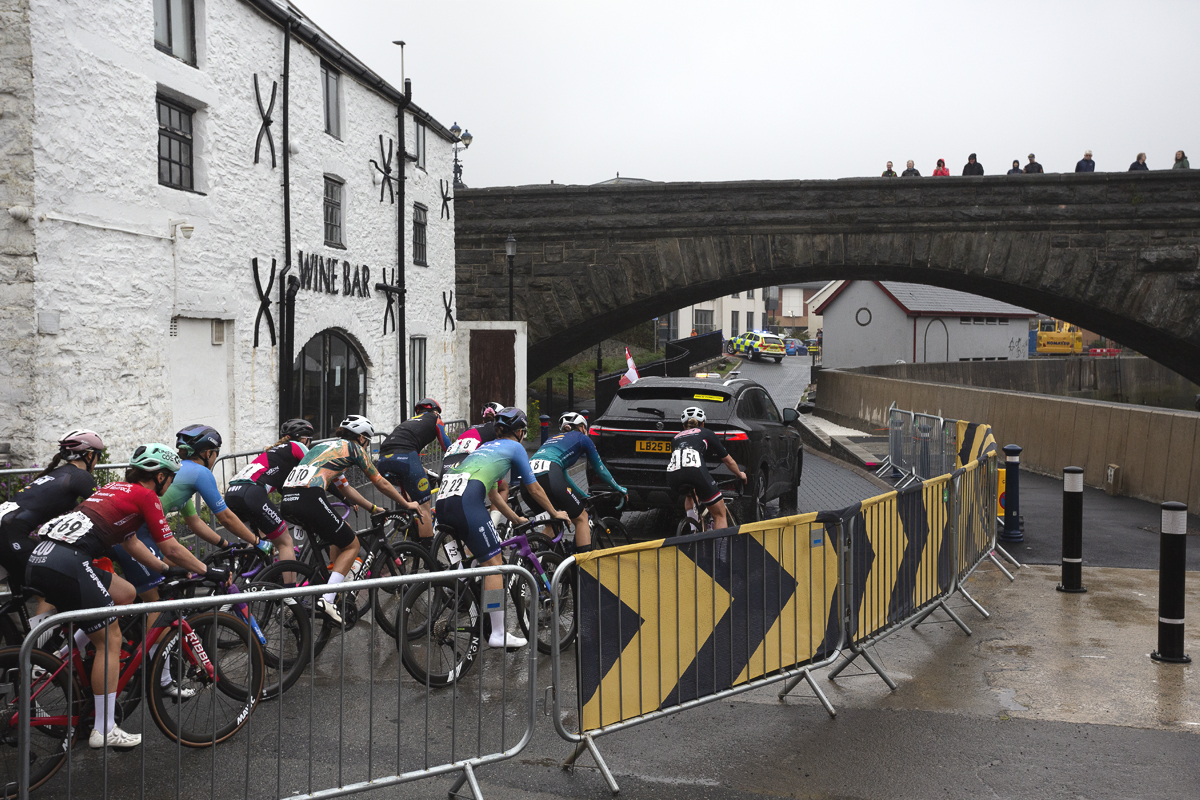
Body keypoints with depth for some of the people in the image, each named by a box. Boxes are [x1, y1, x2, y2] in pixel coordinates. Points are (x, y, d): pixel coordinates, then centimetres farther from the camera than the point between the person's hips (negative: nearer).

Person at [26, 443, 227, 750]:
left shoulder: (116, 489, 26)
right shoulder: (146, 496, 1)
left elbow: (132, 543, 32)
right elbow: (171, 548, 3)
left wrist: (168, 569, 36)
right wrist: (209, 571, 14)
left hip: (41, 558, 9)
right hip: (66, 566, -9)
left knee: (126, 594, 23)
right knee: (111, 639, 2)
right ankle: (104, 731, 8)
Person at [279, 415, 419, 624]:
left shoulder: (325, 446, 33)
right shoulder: (354, 448, 11)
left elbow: (346, 490, 40)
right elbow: (382, 483, 18)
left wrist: (374, 508, 48)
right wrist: (407, 504, 32)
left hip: (287, 502, 8)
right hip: (309, 499, -8)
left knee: (341, 534, 28)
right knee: (351, 545, 9)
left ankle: (338, 590, 26)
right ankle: (327, 600, -4)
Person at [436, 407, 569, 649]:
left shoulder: (486, 447, 35)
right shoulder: (515, 447, 16)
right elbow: (534, 489, 21)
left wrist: (516, 518, 52)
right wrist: (555, 513, 36)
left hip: (443, 500, 8)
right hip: (466, 501, -8)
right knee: (493, 563, -1)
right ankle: (499, 634, -2)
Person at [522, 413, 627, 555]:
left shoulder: (553, 439, 37)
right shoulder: (582, 438, 20)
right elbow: (600, 470, 27)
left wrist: (585, 496, 49)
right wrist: (619, 489, 41)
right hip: (548, 477, -6)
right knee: (581, 518, 11)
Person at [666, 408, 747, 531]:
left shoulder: (676, 437, 34)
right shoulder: (707, 433, 28)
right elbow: (729, 461, 35)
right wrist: (740, 474, 54)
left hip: (672, 477, 4)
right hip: (695, 470, -4)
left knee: (690, 494, 39)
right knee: (720, 516, 11)